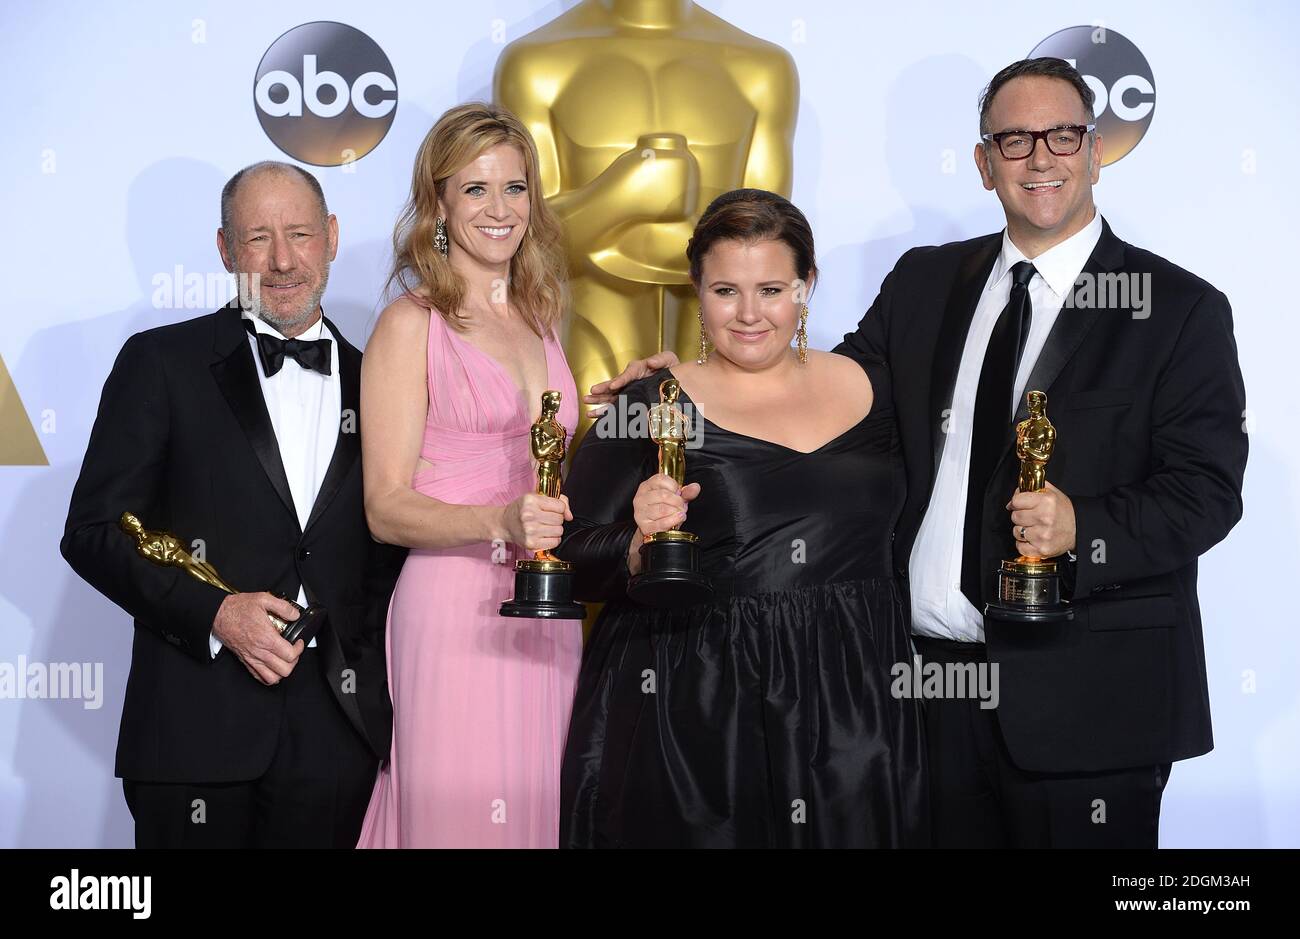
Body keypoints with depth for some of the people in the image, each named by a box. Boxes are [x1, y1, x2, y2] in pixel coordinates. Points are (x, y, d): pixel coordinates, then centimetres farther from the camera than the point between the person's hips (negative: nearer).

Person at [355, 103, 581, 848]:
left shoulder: (539, 319, 15)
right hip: (453, 610, -6)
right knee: (458, 814, -3)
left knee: (539, 811, 8)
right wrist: (501, 522, -23)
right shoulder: (412, 324, -3)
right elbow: (387, 507, -8)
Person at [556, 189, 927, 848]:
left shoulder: (871, 388, 6)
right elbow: (571, 560, -6)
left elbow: (905, 535, 18)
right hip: (694, 721, -3)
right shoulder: (653, 408, -4)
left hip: (854, 713, 3)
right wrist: (640, 544, -23)